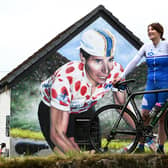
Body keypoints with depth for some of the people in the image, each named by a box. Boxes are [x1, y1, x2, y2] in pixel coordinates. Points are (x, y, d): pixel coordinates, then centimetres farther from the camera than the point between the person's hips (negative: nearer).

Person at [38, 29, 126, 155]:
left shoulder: (116, 71, -28)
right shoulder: (64, 80, -43)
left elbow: (123, 104, -7)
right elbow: (57, 133, -39)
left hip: (85, 109, 4)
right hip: (52, 110, -4)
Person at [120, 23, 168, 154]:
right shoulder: (146, 47, 9)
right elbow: (134, 62, 6)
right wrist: (122, 76, 0)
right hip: (151, 84, 4)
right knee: (145, 115, -3)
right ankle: (141, 145, 3)